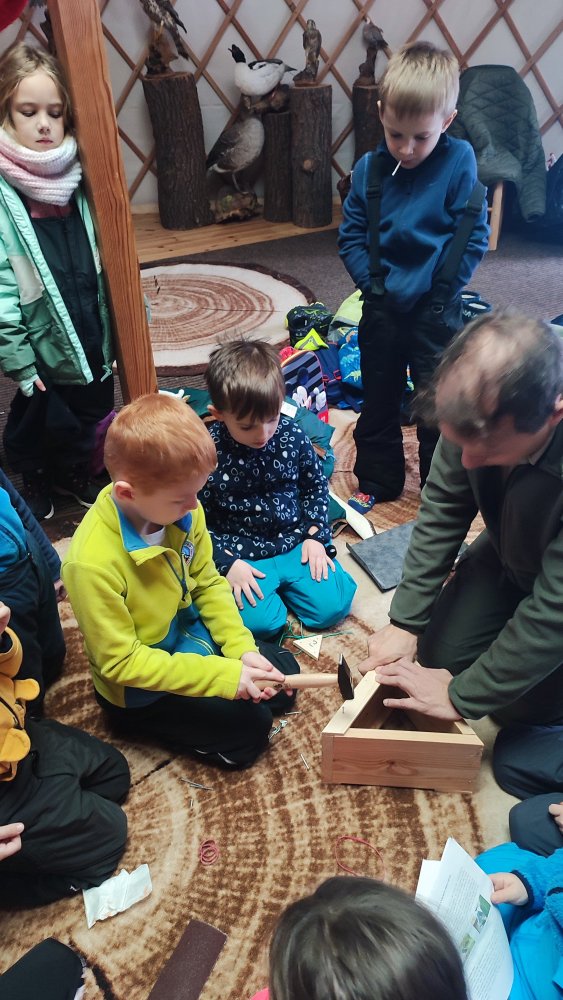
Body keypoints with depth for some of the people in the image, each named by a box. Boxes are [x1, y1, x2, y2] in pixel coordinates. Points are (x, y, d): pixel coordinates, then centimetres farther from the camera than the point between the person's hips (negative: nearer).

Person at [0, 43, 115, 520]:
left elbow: (107, 258, 7)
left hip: (92, 335, 5)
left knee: (91, 411, 20)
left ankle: (73, 471, 47)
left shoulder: (76, 178, 1)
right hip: (44, 345, -5)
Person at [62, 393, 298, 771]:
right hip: (138, 690, -6)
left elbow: (208, 583, -2)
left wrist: (242, 649, -15)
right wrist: (223, 675, -31)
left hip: (190, 638, 6)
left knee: (285, 672, 8)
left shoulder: (183, 511, -18)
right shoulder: (93, 562, -36)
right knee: (250, 727, -10)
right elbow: (121, 662, -27)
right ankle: (151, 725, 8)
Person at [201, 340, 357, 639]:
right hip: (243, 555, -3)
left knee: (333, 606, -9)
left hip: (295, 543, 3)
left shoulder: (291, 434, -8)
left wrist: (315, 534, 0)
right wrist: (227, 563, -15)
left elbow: (315, 484, 9)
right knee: (259, 622, -22)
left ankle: (282, 582, 18)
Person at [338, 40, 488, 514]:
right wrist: (372, 281, -8)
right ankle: (377, 482, 34)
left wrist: (440, 289, -14)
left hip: (435, 311, -3)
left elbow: (474, 237, -10)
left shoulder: (459, 163, -9)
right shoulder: (369, 169, -1)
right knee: (378, 399, 15)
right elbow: (351, 235, 3)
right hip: (382, 307, 3)